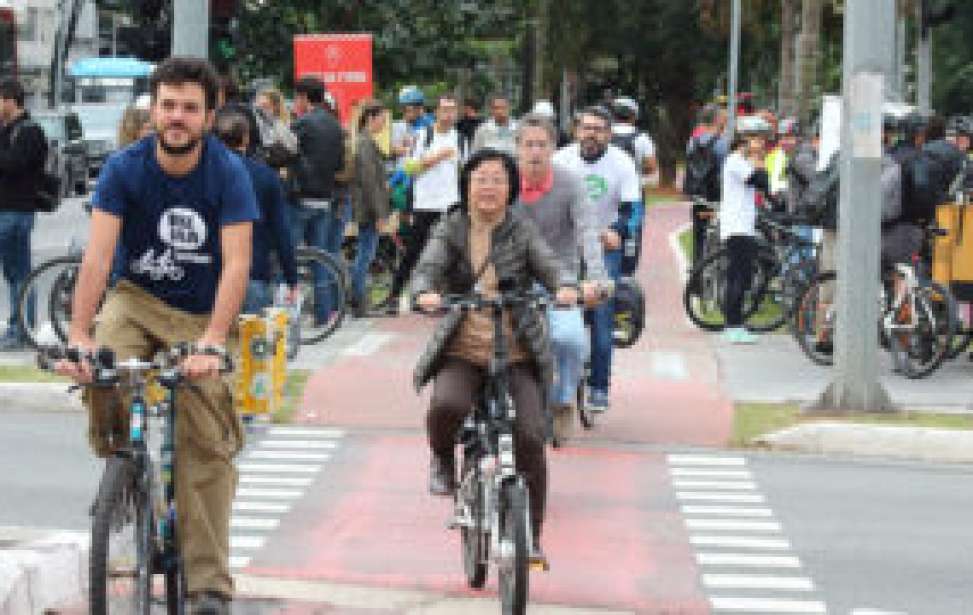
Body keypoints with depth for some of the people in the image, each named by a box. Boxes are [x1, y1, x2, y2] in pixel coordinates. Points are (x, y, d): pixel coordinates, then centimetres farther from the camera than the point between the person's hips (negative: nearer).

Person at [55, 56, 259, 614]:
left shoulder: (228, 172, -14)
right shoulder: (125, 168, -11)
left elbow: (236, 264, -22)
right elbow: (98, 254, -18)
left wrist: (211, 342, -35)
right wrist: (78, 336, -30)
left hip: (203, 315, -1)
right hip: (138, 300, 1)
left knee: (205, 450, -10)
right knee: (102, 372, -31)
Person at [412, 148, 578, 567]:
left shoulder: (522, 230, 5)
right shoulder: (451, 230, 5)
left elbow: (549, 266, -5)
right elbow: (428, 268, -8)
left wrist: (565, 287, -29)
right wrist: (426, 293, -32)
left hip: (517, 353, 0)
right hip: (462, 351, 0)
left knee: (530, 438, -15)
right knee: (446, 406, -32)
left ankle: (531, 537, 1)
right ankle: (442, 460, 5)